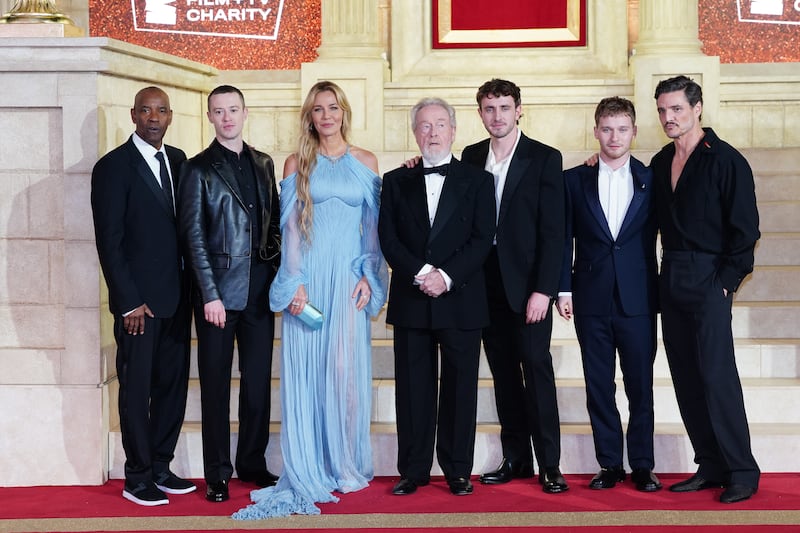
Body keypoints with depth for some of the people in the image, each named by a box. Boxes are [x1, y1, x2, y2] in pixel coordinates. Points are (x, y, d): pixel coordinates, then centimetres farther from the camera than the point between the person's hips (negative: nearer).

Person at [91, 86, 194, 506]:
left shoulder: (178, 160, 10)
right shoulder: (113, 167, -8)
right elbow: (109, 242, -10)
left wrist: (192, 287, 4)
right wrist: (129, 302, -13)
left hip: (177, 297, 6)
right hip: (139, 299, -6)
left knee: (173, 383, 11)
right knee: (136, 388, 4)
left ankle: (160, 466, 24)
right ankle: (137, 478, 15)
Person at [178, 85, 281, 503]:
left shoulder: (263, 163, 12)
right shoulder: (199, 169, -1)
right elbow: (194, 236, -5)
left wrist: (279, 275, 5)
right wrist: (210, 294, -12)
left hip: (260, 290, 4)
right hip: (218, 290, -4)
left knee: (259, 379, 9)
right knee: (216, 384, 4)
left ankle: (253, 463, 22)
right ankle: (217, 474, 13)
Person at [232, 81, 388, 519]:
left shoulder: (365, 162, 9)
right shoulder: (297, 164, 7)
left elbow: (373, 227, 8)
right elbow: (290, 227, 2)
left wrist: (369, 277, -3)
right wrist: (295, 282, -8)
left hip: (349, 277, 0)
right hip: (307, 275, 0)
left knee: (347, 370, -1)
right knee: (305, 371, 0)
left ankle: (346, 466, 11)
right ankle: (308, 470, 8)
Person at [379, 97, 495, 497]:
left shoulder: (477, 180, 7)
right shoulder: (396, 182, 11)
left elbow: (482, 239, -3)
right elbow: (388, 239, 2)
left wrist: (446, 277, -15)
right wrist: (421, 273, -13)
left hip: (461, 300, -1)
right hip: (410, 303, 1)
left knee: (460, 387, 4)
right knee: (413, 388, 5)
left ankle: (457, 470, 14)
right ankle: (413, 471, 13)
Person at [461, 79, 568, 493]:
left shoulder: (544, 158, -2)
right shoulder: (471, 157, 10)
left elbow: (553, 230, -7)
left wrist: (543, 289, -14)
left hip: (527, 283, -4)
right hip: (486, 284, 4)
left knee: (537, 369, -4)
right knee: (503, 373, 9)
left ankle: (548, 464, 3)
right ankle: (516, 458, 17)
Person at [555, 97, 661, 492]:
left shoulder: (652, 180, 5)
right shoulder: (574, 180, 6)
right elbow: (564, 238, 6)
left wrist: (662, 292, -3)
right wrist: (564, 289, -1)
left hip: (638, 300, -1)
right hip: (592, 300, 1)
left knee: (640, 386, 3)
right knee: (599, 386, 6)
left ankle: (642, 466, 14)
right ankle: (610, 464, 16)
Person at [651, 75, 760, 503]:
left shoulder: (726, 160, -7)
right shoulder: (660, 163, 12)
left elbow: (745, 228, -9)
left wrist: (727, 280, -11)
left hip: (710, 280, -7)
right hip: (671, 281, 7)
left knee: (717, 375, -9)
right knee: (686, 379, 8)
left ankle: (742, 472, 1)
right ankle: (711, 467, 16)